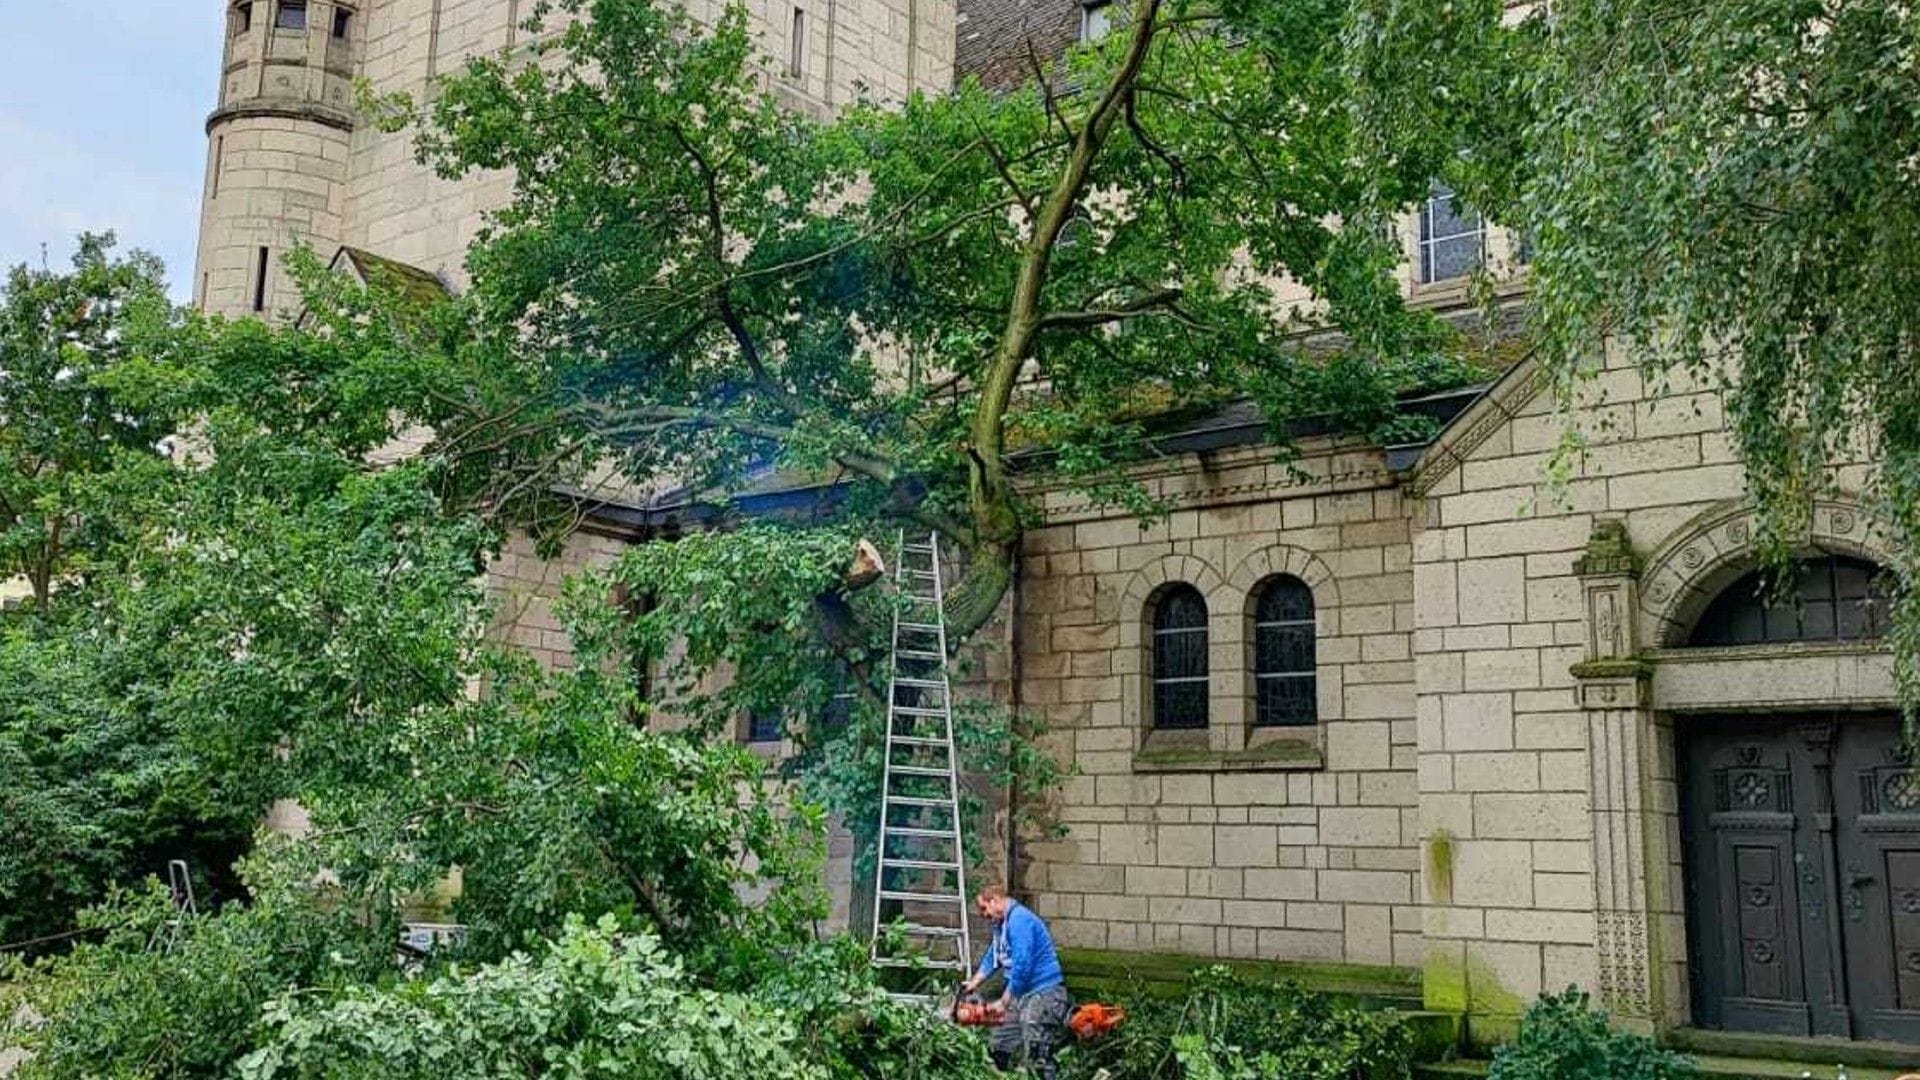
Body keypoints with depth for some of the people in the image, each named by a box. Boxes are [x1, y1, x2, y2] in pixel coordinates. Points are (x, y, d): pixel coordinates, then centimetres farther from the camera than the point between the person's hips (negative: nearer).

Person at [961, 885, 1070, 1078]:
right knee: (999, 1047, 18)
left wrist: (1007, 998, -13)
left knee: (1036, 1058, -13)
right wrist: (974, 982, 15)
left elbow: (1022, 963, -23)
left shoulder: (1019, 919, -18)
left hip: (1043, 994, -11)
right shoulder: (1002, 924, 15)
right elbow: (992, 957, 26)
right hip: (1022, 993, 11)